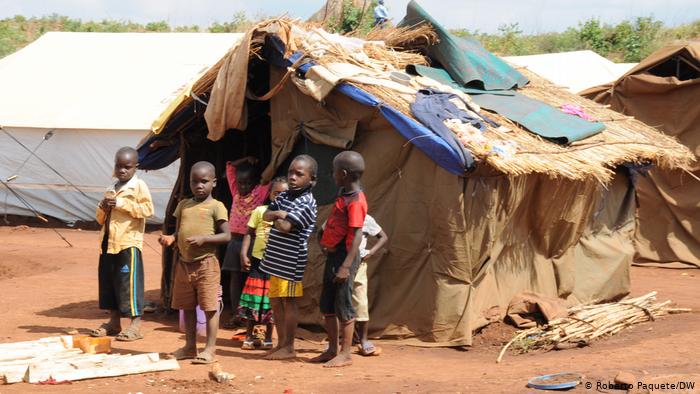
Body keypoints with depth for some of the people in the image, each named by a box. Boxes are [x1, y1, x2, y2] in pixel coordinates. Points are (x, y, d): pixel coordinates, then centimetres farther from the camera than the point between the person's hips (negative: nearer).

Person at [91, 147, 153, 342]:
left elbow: (148, 209, -15)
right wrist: (103, 209, 3)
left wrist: (122, 204, -16)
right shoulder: (111, 189, 21)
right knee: (107, 280, 9)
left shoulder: (139, 186, -1)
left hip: (129, 242, -7)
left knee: (129, 281, -8)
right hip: (108, 242, 8)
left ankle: (135, 325, -6)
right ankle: (114, 322, 18)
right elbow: (100, 218, 26)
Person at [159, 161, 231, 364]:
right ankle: (190, 346, 23)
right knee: (187, 306, 13)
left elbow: (226, 235, -10)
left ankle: (210, 349, 2)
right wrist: (170, 238, -4)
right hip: (184, 263, 6)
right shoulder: (183, 205, 13)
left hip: (206, 264, -6)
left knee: (209, 307, -3)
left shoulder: (216, 207, -5)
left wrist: (204, 238, -21)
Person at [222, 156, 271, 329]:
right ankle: (235, 315, 10)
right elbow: (230, 167, 15)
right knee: (235, 278, 6)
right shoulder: (236, 192, 10)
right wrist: (246, 160, 7)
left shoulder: (259, 193, -2)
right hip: (235, 240, 4)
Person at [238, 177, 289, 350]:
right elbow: (249, 233, 4)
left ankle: (268, 337, 18)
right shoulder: (260, 211, 3)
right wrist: (243, 254, -5)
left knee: (272, 300, 6)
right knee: (253, 297, 1)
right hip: (259, 259, -1)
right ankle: (249, 336, 12)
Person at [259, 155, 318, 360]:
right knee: (275, 301, 14)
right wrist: (279, 214, -8)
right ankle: (281, 343, 25)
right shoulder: (283, 196, 12)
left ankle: (289, 347, 6)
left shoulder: (307, 203, -15)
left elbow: (286, 226, -22)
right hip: (276, 258, 9)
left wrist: (276, 219, -2)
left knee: (289, 301, -1)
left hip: (291, 260, -8)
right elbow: (266, 215, 12)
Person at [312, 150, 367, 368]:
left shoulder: (356, 200, -18)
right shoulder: (343, 194, 11)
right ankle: (332, 350, 24)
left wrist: (346, 266, -25)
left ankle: (345, 354, 5)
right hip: (332, 254, 10)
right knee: (327, 305, 14)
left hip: (344, 255, -10)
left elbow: (357, 235, -22)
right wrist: (324, 239, 13)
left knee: (343, 305, -3)